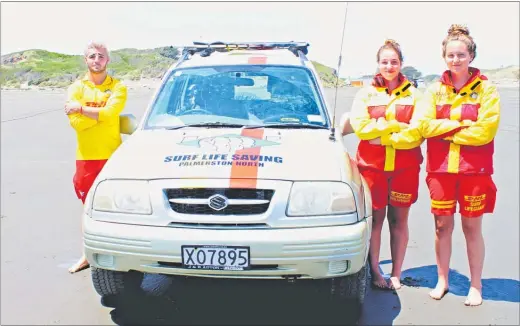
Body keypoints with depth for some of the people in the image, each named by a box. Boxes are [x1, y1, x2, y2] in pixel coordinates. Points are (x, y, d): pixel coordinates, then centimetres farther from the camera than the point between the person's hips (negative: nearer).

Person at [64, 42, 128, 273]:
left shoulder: (117, 87, 1)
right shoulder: (76, 88, 4)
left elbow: (109, 113, -17)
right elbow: (76, 123, -10)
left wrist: (80, 108, -11)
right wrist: (101, 114, -12)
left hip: (113, 155, -2)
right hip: (86, 157, 2)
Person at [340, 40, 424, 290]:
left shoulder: (413, 94, 7)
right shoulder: (366, 94, 8)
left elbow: (417, 132, -5)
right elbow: (360, 127, -6)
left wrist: (379, 134, -12)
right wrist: (396, 124, -10)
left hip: (405, 166, 1)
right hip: (372, 165, 0)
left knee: (399, 219, 6)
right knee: (375, 218, 2)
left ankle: (396, 274, 17)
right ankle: (375, 272, 14)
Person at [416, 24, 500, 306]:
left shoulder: (485, 89, -2)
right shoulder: (435, 89, 6)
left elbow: (485, 130, -13)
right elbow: (424, 126, -6)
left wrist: (445, 130, -10)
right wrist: (461, 124, -13)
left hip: (474, 169, -2)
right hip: (440, 168, 2)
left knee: (472, 227, 7)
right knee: (442, 225, 10)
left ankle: (475, 286, 23)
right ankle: (442, 280, 28)